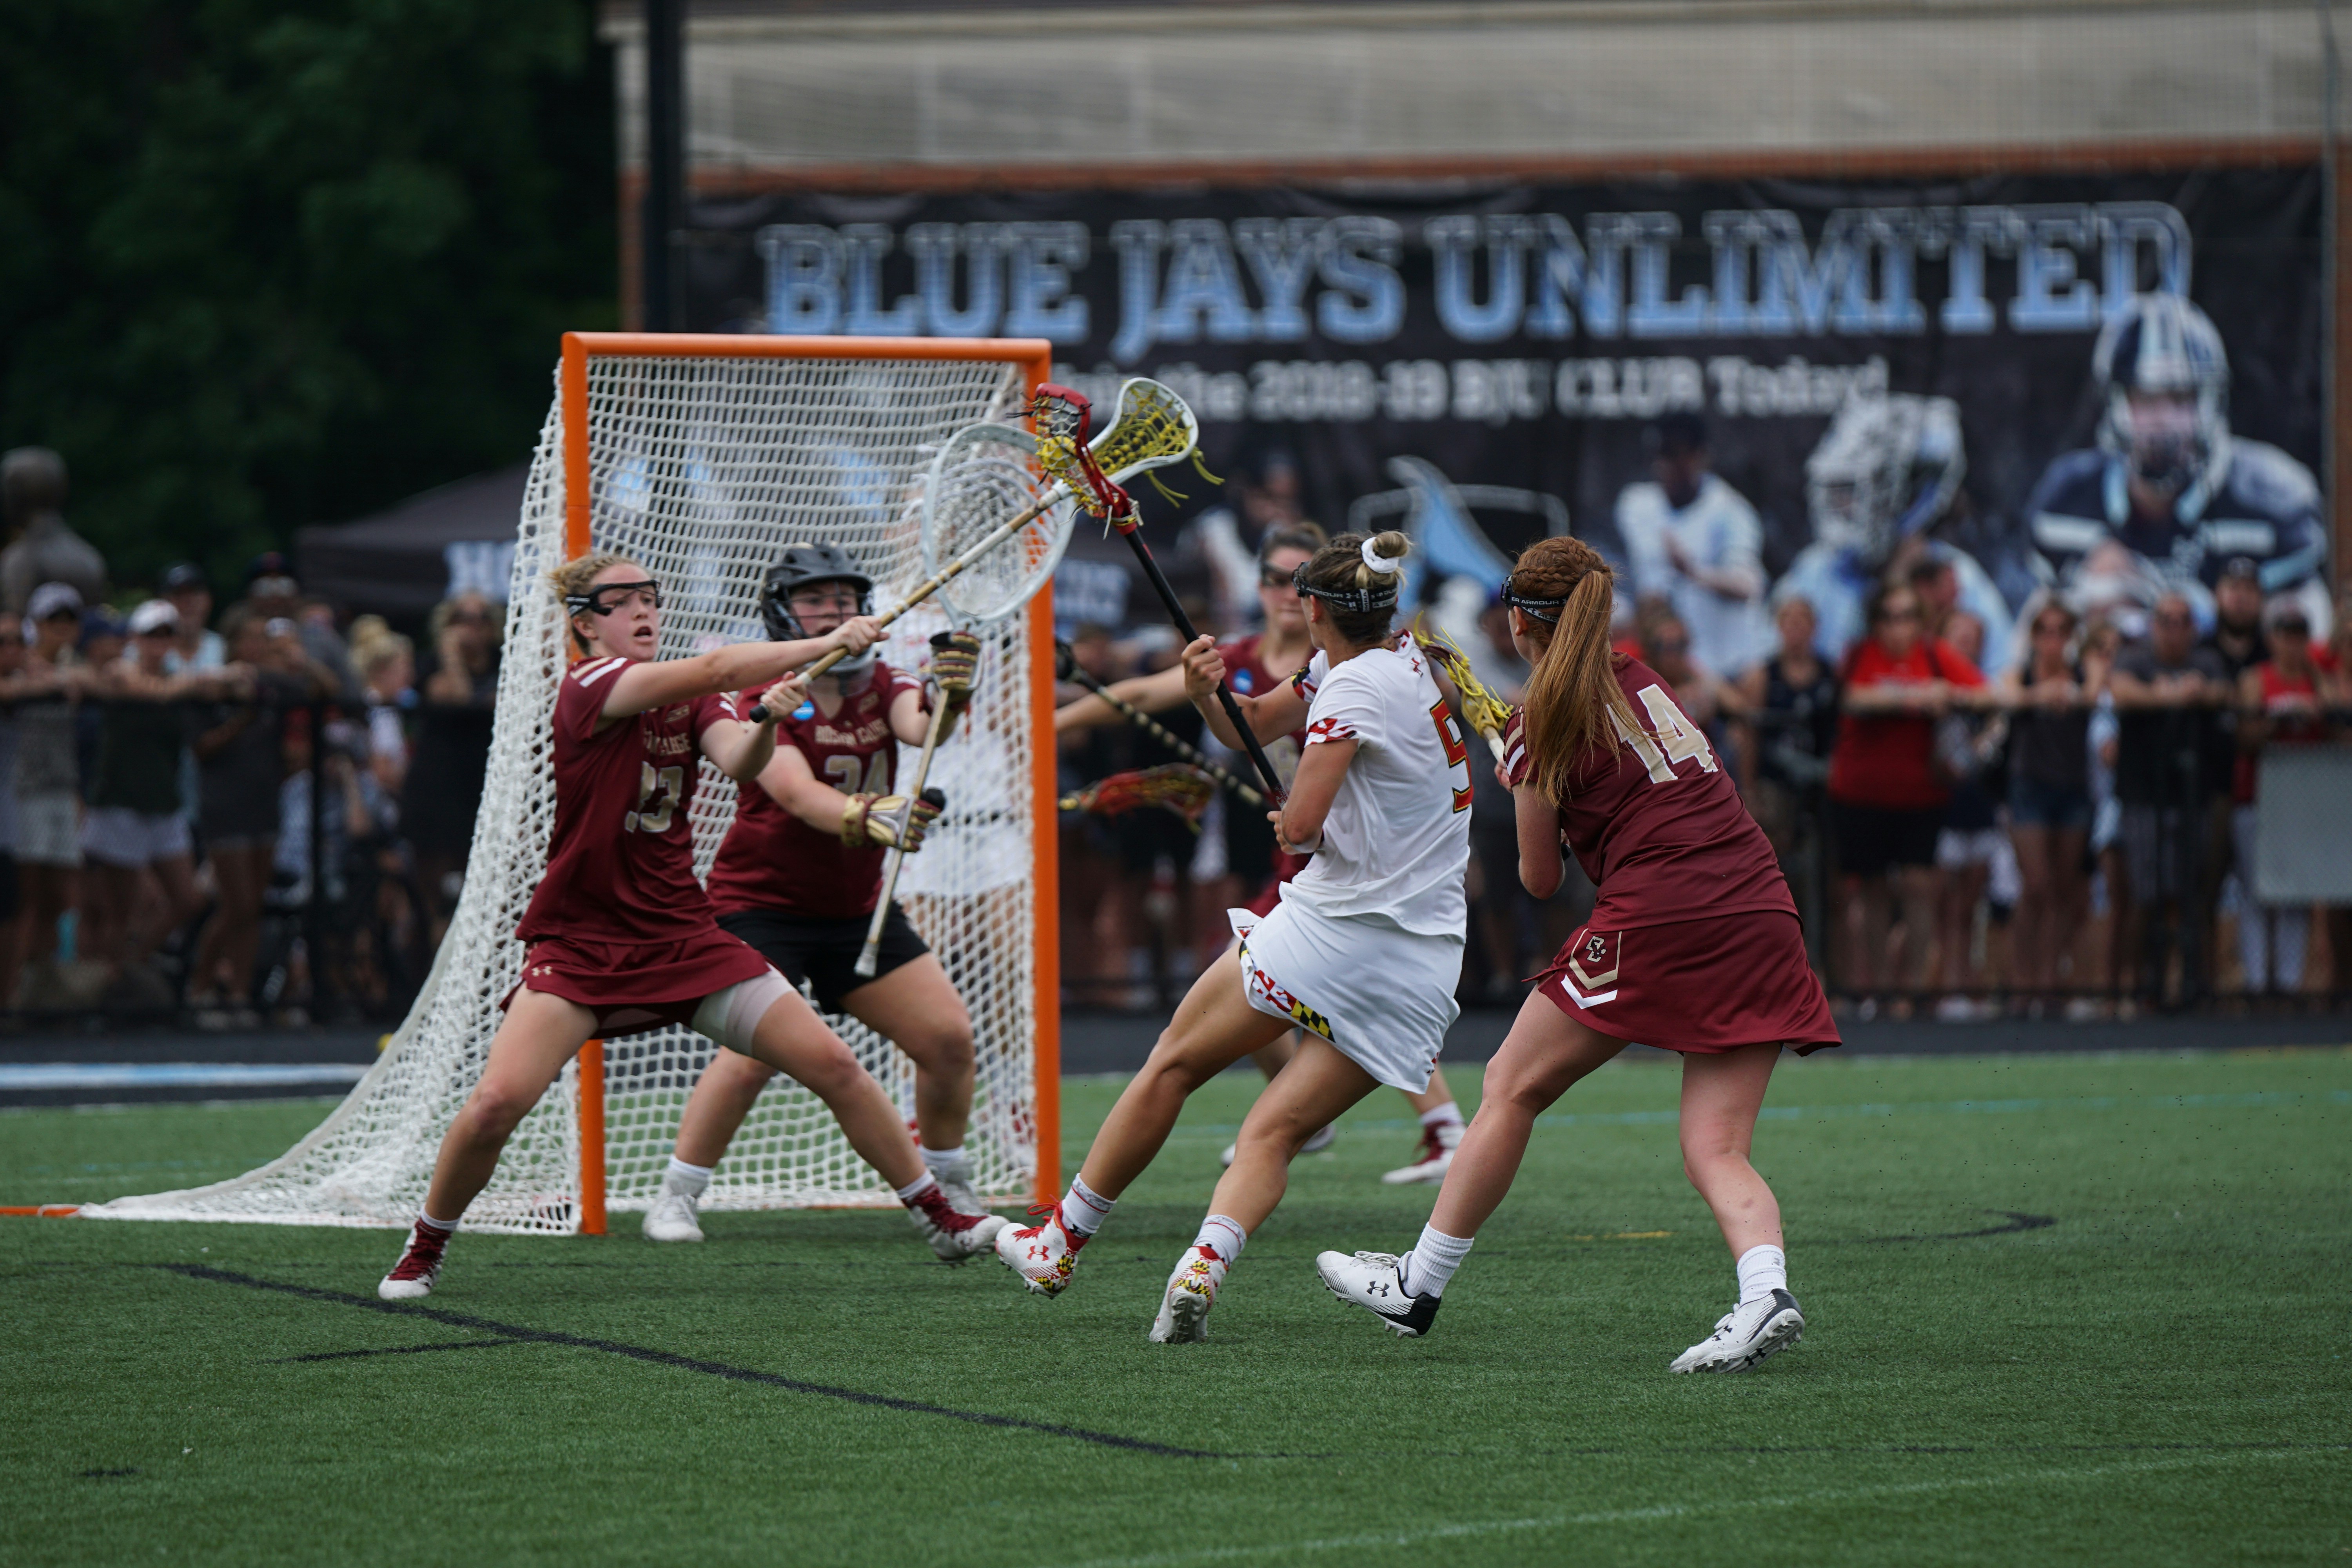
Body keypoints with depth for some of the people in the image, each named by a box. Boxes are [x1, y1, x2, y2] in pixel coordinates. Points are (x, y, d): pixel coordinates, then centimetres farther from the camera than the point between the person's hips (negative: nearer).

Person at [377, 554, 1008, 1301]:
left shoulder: (694, 702, 7)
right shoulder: (585, 687, -12)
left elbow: (739, 761, -14)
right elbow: (711, 669, -25)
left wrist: (766, 720, -35)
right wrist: (827, 644, -28)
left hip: (685, 939, 5)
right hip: (582, 940, -5)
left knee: (835, 1065, -3)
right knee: (496, 1102, -22)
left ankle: (940, 1218, 13)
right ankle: (424, 1250, 4)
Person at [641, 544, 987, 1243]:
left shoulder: (882, 686, 3)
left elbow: (920, 726, -20)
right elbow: (796, 792, -29)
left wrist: (947, 696, -45)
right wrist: (865, 817, -49)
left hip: (858, 907, 6)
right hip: (762, 902, -6)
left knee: (949, 1037, -1)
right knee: (756, 1049, -24)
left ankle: (948, 1191, 18)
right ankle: (674, 1198, -13)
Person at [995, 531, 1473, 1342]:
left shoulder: (1358, 684, -11)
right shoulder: (1403, 660, 15)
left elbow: (1301, 825, -20)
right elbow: (1255, 724, 24)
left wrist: (1284, 816, 3)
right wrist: (1206, 694, 4)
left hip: (1334, 930, -7)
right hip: (1423, 964, 7)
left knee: (1174, 1064, 10)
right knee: (1273, 1131, 1)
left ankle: (1060, 1244, 18)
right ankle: (1207, 1261, -25)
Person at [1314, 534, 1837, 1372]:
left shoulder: (1542, 728, 1)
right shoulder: (1640, 677, 19)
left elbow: (1540, 879, 7)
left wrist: (1522, 792, 24)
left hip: (1657, 918, -6)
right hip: (1762, 913, 6)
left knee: (1512, 1089, 10)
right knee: (1716, 1151, 2)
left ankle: (1419, 1285, 17)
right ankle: (1766, 1292, -25)